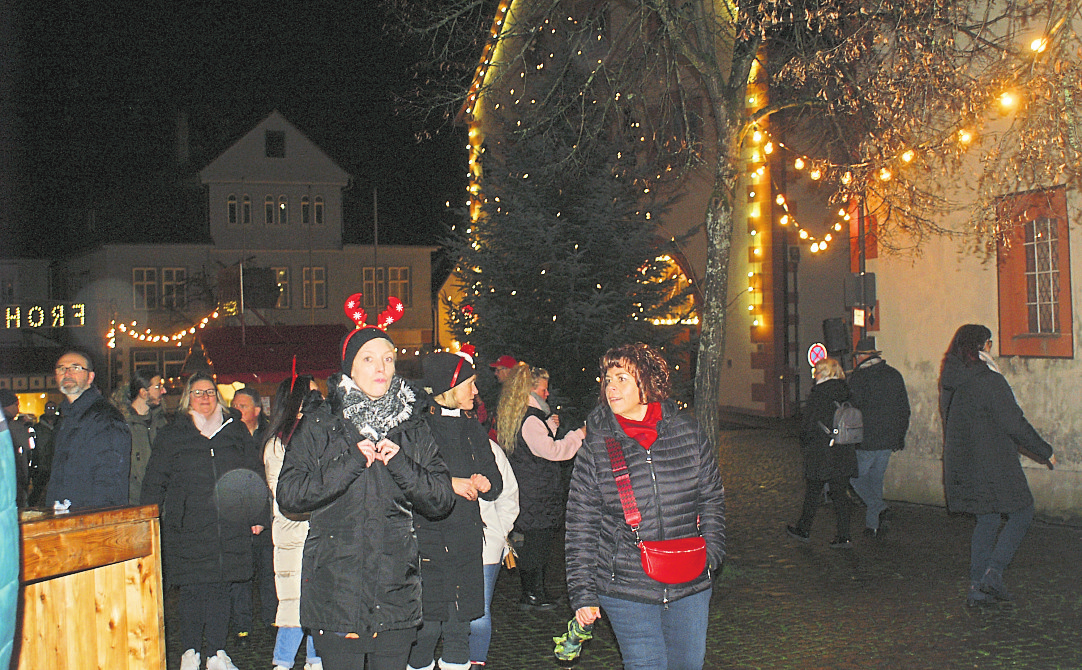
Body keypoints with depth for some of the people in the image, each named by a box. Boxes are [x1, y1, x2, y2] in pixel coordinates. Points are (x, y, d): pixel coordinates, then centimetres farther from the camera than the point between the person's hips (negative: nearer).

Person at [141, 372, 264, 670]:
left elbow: (252, 476, 15)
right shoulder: (171, 436, 7)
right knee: (191, 590, 1)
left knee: (220, 589, 5)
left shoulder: (236, 432, 12)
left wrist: (254, 517, 10)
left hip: (230, 527, 2)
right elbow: (154, 483, 8)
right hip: (188, 529, -1)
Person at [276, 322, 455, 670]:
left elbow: (442, 501, 5)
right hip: (336, 586, -2)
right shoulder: (319, 427, 2)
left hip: (397, 589, 2)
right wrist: (350, 463, -14)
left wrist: (401, 465, -11)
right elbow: (288, 496, -7)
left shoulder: (413, 429, 9)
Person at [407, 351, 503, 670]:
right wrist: (448, 484, -15)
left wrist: (484, 483, -4)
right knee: (425, 628, -8)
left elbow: (495, 482, 18)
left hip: (466, 541, 6)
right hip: (428, 539, -6)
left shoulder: (471, 427, 17)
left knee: (460, 628, 7)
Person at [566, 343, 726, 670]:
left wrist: (710, 554, 3)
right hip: (625, 588, -2)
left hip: (690, 585, 3)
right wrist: (583, 594, -4)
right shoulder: (596, 447, -4)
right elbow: (581, 526, -2)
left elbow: (712, 500, 11)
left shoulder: (688, 432, 1)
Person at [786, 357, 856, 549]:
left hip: (821, 453, -5)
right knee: (840, 493, 8)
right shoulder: (846, 393, 4)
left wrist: (805, 445, 5)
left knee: (813, 492, 9)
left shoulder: (817, 394, -13)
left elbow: (808, 426, -12)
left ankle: (804, 530, 22)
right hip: (845, 453, 5)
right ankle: (844, 536, 5)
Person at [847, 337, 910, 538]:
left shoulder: (857, 377, -11)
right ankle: (873, 525, 16)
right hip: (888, 441, 6)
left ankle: (879, 509, -13)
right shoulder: (894, 375, 9)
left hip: (865, 440, -6)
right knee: (876, 479, 15)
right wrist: (900, 436, 21)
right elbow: (904, 409, 14)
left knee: (856, 478, 6)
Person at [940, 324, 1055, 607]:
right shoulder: (990, 381, -16)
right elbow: (1015, 424, -14)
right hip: (993, 464, -7)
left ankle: (977, 588, 13)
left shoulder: (949, 384, 7)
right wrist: (1045, 452, -2)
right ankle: (993, 572, -5)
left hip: (961, 464, 7)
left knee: (987, 520, 16)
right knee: (1021, 513, 7)